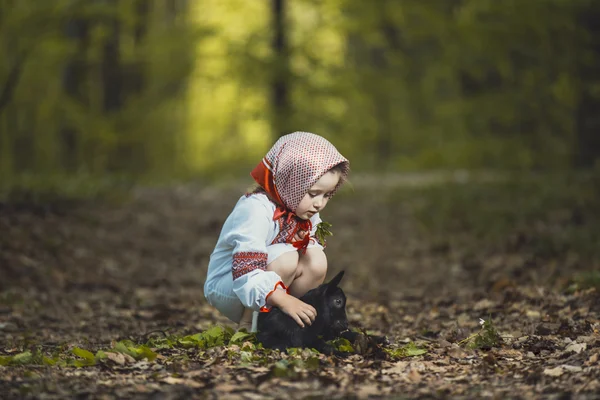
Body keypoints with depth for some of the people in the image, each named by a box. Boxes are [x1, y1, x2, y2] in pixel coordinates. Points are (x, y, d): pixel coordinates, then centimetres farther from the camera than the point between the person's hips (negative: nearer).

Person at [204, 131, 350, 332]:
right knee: (286, 258, -31)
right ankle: (249, 326, -17)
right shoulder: (255, 209, -27)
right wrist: (285, 300, -43)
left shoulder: (305, 210, 0)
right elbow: (246, 270, -36)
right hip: (226, 286, -8)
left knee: (317, 260, -14)